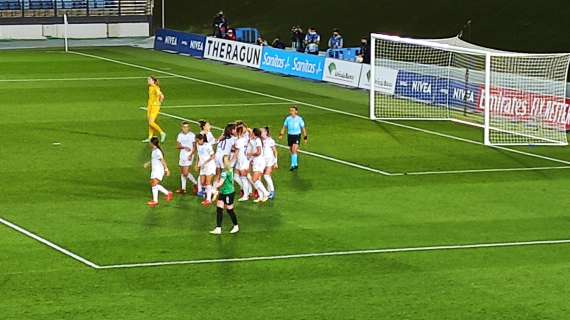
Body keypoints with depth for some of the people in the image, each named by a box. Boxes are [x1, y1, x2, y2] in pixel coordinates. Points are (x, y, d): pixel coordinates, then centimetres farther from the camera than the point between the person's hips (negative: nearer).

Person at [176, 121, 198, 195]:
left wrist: (191, 155, -19)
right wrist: (184, 147, -16)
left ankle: (195, 183, 6)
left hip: (189, 156, -6)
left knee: (185, 173, -13)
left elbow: (194, 147, -7)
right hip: (182, 155, 6)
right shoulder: (180, 135, 8)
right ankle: (183, 188, 17)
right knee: (182, 173, 10)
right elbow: (177, 146, 3)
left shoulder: (192, 135, -8)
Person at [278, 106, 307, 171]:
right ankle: (295, 164, 25)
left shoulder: (299, 119, -6)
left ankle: (293, 165, -16)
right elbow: (284, 127, 10)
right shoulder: (288, 119, 3)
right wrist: (281, 134, -3)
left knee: (294, 150, -17)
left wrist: (305, 137, 4)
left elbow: (303, 128, 2)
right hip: (290, 135, 4)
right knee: (292, 151, 10)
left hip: (297, 135, -4)